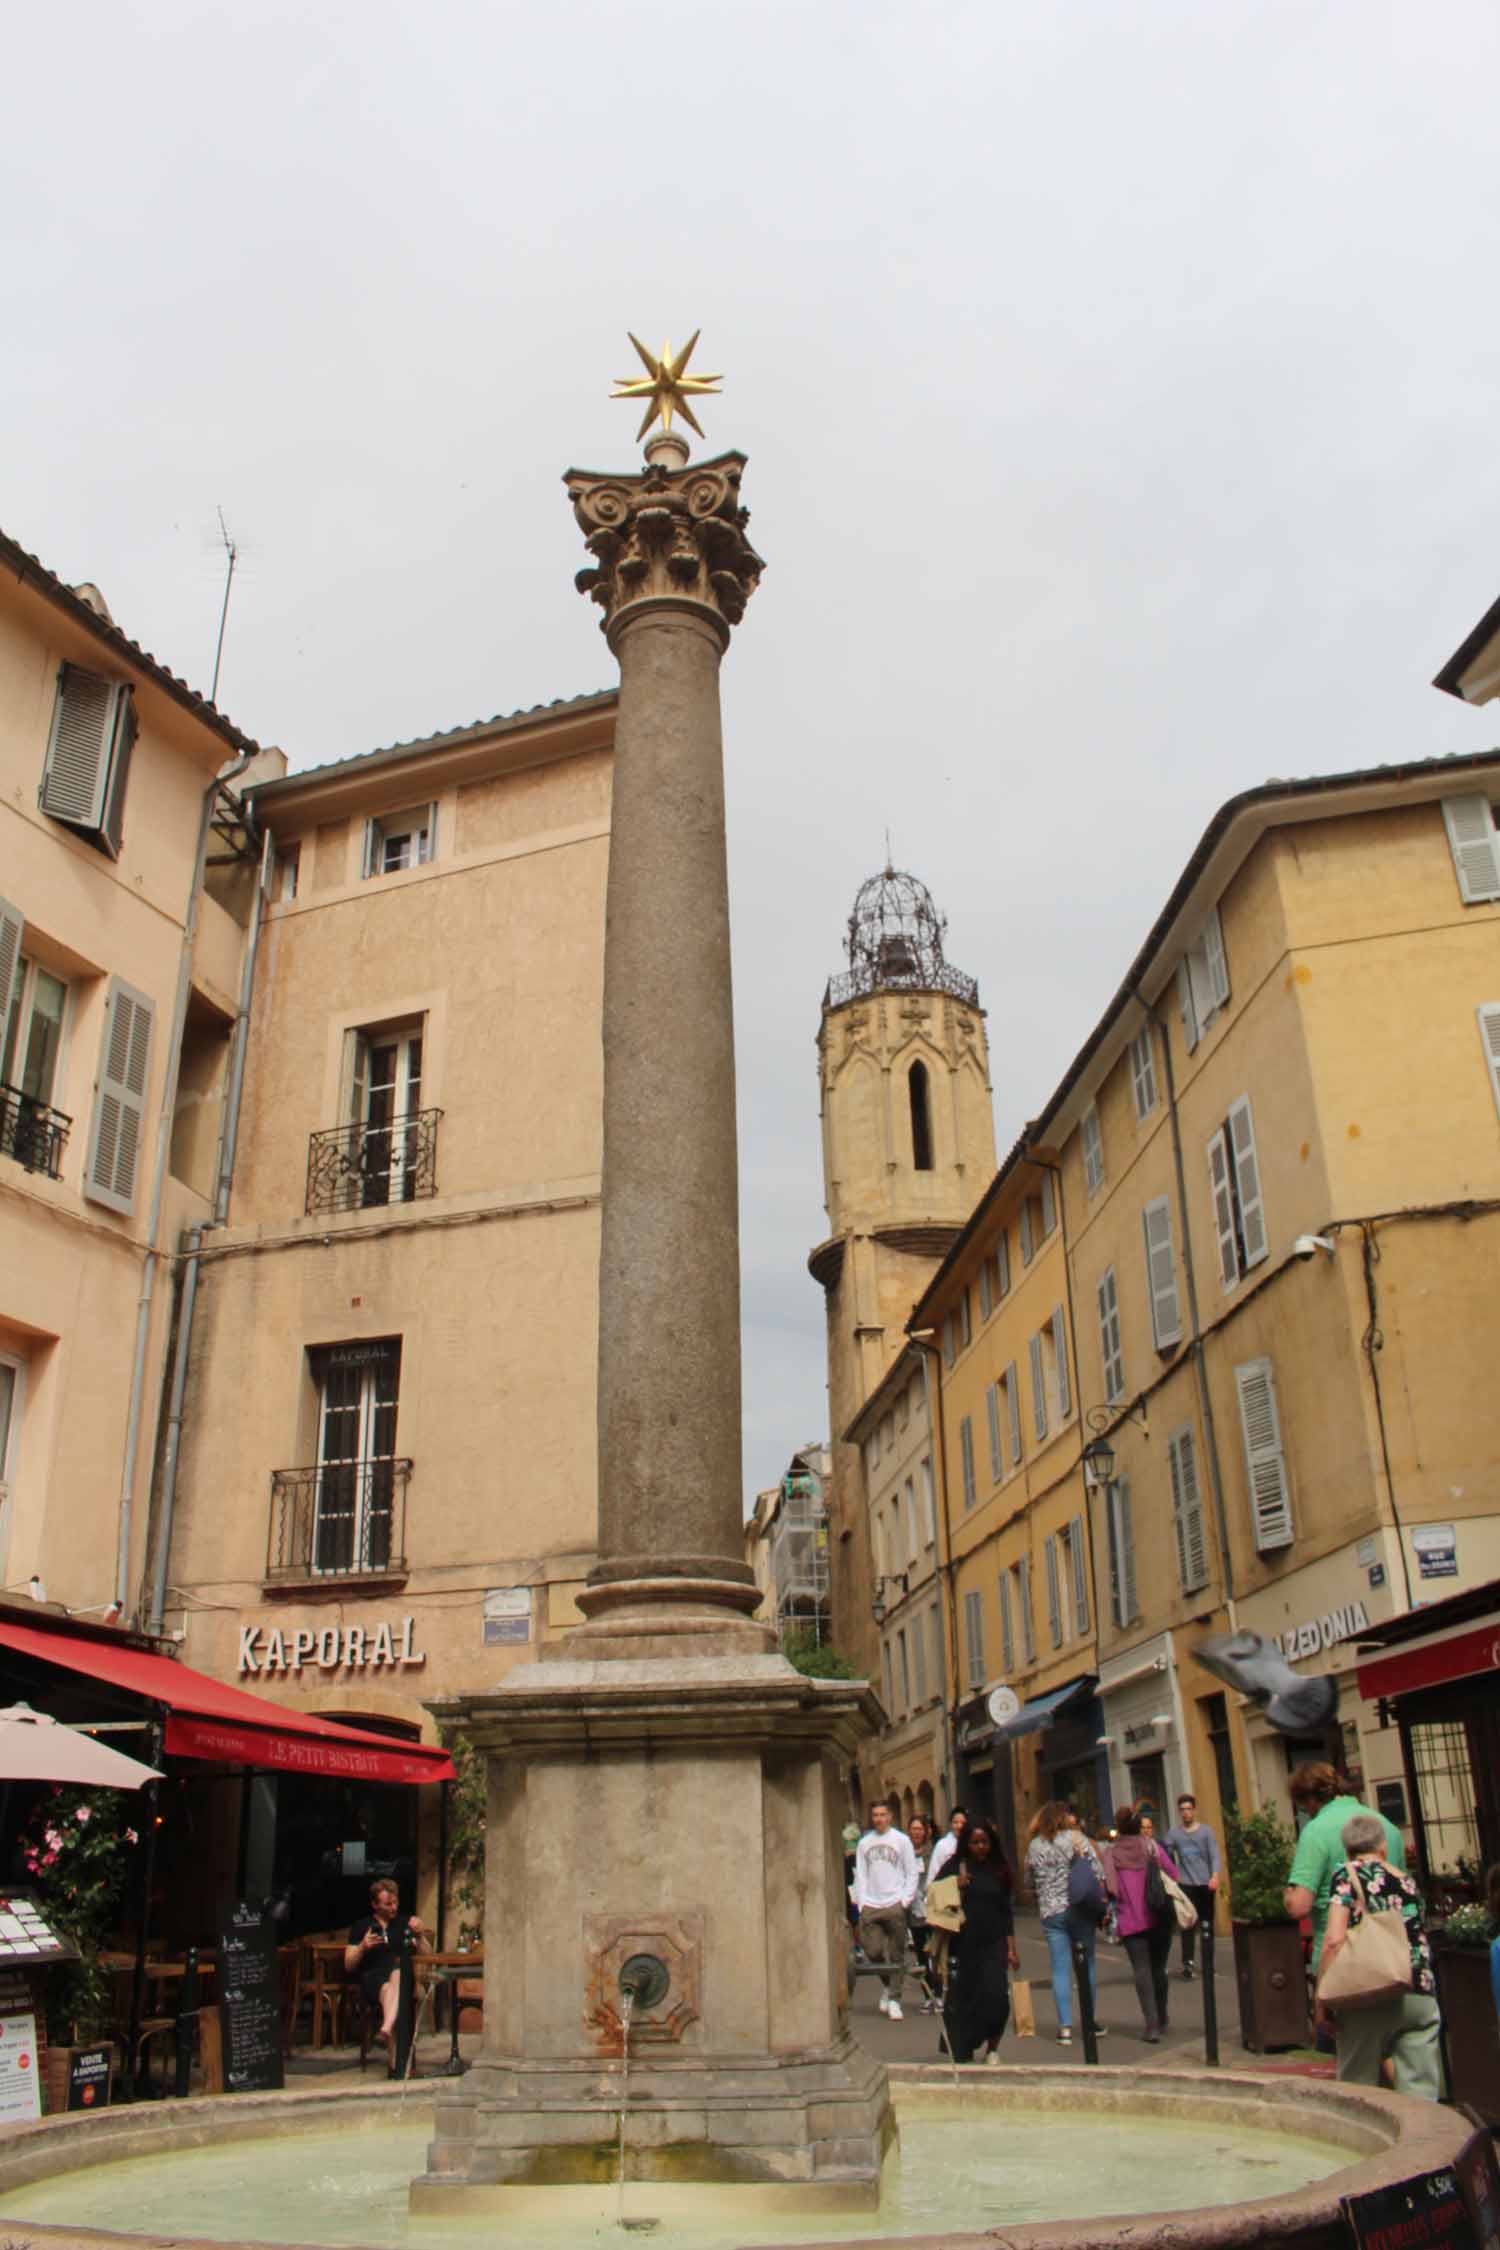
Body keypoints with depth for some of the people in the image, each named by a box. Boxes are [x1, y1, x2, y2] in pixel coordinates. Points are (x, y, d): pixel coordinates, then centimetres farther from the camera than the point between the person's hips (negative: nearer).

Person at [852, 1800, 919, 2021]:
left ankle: (894, 1999, 9)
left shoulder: (901, 1840, 4)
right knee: (873, 1951, -3)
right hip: (870, 1906, 2)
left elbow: (912, 1873, 3)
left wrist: (905, 1900, -6)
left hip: (895, 1905, -2)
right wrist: (861, 1901, 0)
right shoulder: (864, 1843, 11)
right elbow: (860, 1875, 11)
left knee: (896, 1956, -1)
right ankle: (886, 1985, 23)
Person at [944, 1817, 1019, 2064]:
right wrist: (959, 1888, -17)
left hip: (994, 1944, 1)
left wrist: (1011, 1948, 8)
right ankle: (964, 2054, 17)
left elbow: (1006, 1911, 12)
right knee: (963, 2000, 1)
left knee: (997, 1997, -10)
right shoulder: (956, 1869, 0)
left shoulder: (999, 1870, 7)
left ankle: (992, 2048, 11)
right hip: (963, 1944, -1)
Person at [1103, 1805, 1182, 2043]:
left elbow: (1110, 1888, -8)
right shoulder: (1152, 1846, 0)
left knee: (1141, 1970, 0)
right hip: (1160, 1917, 2)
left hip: (1130, 1920, -2)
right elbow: (1174, 1876, -2)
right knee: (1158, 1968, 16)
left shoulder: (1111, 1853, -2)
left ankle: (1152, 2024, -11)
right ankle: (1161, 2020, 27)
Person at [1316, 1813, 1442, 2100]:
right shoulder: (1407, 1881, 15)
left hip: (1366, 1994, -4)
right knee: (1421, 2096, 7)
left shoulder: (1346, 1875, 1)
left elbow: (1334, 1939, -10)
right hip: (1420, 1994, 4)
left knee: (1358, 2093, 7)